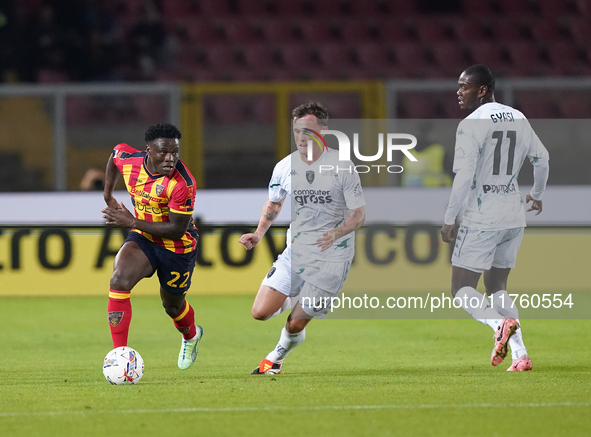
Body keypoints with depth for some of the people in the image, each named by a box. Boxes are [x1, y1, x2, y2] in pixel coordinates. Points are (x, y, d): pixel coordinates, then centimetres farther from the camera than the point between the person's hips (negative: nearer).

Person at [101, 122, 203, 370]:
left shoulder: (182, 183, -32)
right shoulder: (128, 160, -17)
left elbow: (177, 229, -29)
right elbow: (116, 153, 10)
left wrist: (132, 222, -30)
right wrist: (108, 195, 11)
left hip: (177, 247, -3)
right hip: (143, 238, 3)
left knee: (172, 306, 17)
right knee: (119, 280, -25)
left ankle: (191, 336, 56)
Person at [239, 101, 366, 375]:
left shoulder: (341, 167, -12)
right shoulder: (285, 167, -1)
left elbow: (358, 215, -8)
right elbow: (274, 203, 19)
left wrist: (335, 233, -26)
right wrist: (259, 233, 3)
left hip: (332, 256, -4)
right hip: (296, 250, 4)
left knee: (296, 324, -4)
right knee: (260, 312, -8)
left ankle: (276, 357, 29)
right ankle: (293, 299, 25)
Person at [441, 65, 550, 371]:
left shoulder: (471, 125, -14)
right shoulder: (518, 119, 9)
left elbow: (463, 177, -19)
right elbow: (542, 159, 21)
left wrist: (449, 219, -10)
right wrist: (536, 194, 39)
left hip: (482, 219, -7)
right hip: (514, 217, 7)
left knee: (462, 288, 1)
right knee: (496, 286, 18)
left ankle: (500, 323, -28)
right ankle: (520, 354, 3)